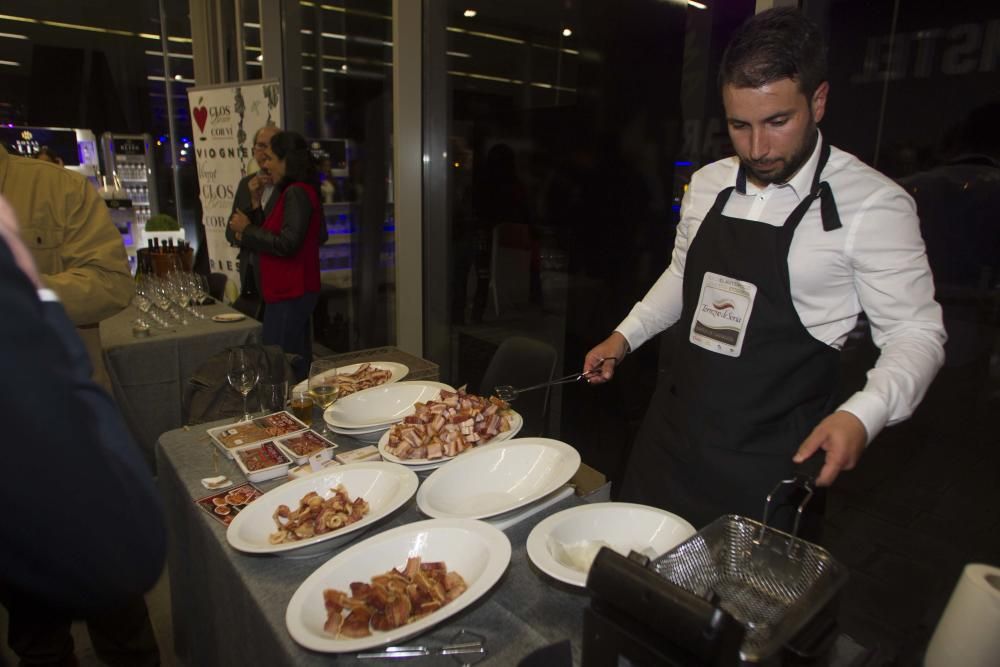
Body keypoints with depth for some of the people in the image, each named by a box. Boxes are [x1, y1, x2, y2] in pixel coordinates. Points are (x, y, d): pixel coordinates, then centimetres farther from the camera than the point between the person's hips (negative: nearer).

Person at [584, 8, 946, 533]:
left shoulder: (873, 204, -13)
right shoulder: (707, 184, 3)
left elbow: (915, 333, -9)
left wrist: (862, 415, -25)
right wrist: (625, 336, 10)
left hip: (771, 463, -5)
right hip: (670, 435, 5)